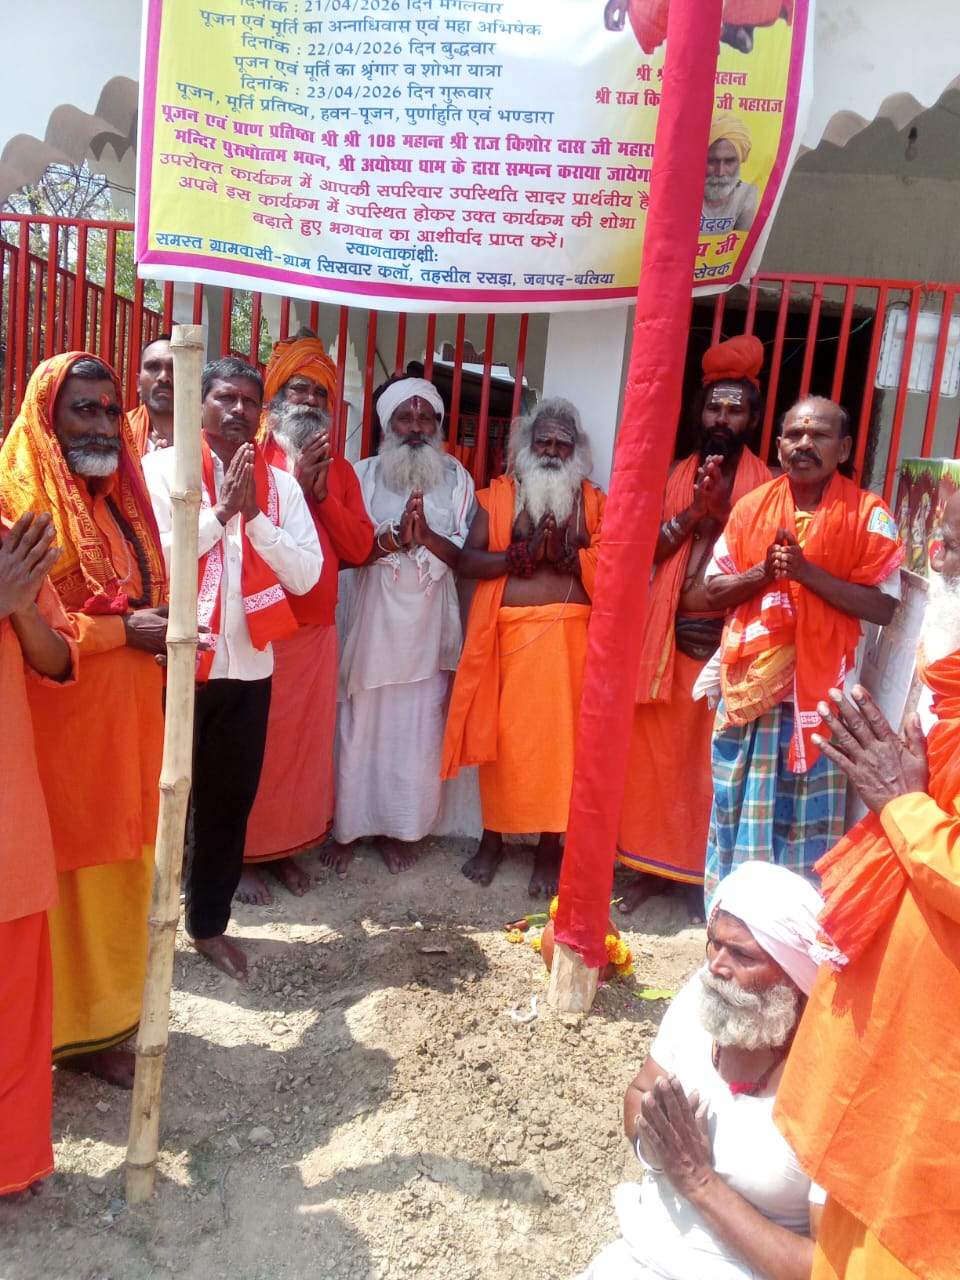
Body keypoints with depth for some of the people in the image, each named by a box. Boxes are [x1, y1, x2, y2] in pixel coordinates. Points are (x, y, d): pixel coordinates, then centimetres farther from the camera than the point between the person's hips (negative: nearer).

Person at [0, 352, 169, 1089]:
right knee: (60, 879, 4)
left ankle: (103, 1025, 27)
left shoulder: (120, 498, 14)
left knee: (119, 876, 12)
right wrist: (123, 630, -17)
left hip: (128, 724, 7)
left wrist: (163, 633, 4)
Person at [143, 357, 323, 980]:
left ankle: (210, 921, 29)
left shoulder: (280, 485, 7)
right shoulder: (162, 468, -2)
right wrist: (222, 512, -15)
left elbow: (306, 575, -2)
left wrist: (255, 518, -13)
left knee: (231, 799, 12)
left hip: (249, 667, 3)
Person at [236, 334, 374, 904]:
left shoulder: (339, 469, 14)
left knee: (307, 740, 8)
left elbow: (359, 548, 6)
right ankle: (241, 854, 14)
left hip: (318, 631, 5)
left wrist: (323, 493, -7)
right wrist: (295, 483, -13)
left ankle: (285, 846, 23)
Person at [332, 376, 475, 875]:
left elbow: (466, 556, -1)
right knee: (360, 728, 5)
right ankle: (348, 828, 18)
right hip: (374, 621, 0)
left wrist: (426, 534, -17)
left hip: (428, 625, 1)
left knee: (418, 734, 4)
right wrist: (393, 537, -20)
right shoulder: (364, 474, 4)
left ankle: (398, 829, 20)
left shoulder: (456, 479, 5)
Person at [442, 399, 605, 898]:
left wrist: (566, 554, -15)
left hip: (568, 632, 0)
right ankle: (492, 836, 21)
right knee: (499, 735, 5)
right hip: (506, 630, 1)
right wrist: (524, 554, -13)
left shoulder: (593, 502, 9)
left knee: (557, 736, 0)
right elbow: (467, 561, -2)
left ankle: (549, 847, 12)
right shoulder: (498, 494, 8)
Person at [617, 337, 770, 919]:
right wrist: (692, 511, -12)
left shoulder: (765, 486, 2)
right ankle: (652, 865, 22)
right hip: (667, 638, 2)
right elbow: (645, 552, 0)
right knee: (656, 755, 7)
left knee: (712, 760, 4)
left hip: (728, 641, -2)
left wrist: (723, 514, -16)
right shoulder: (674, 476, 10)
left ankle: (700, 873, 20)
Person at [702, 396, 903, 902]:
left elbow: (884, 607, -10)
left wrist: (808, 573, -19)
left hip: (819, 690, -3)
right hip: (748, 683, 3)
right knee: (736, 809, 10)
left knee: (809, 817, 3)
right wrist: (764, 572, -12)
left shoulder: (868, 515, -4)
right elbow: (714, 591, 7)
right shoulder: (751, 506, 6)